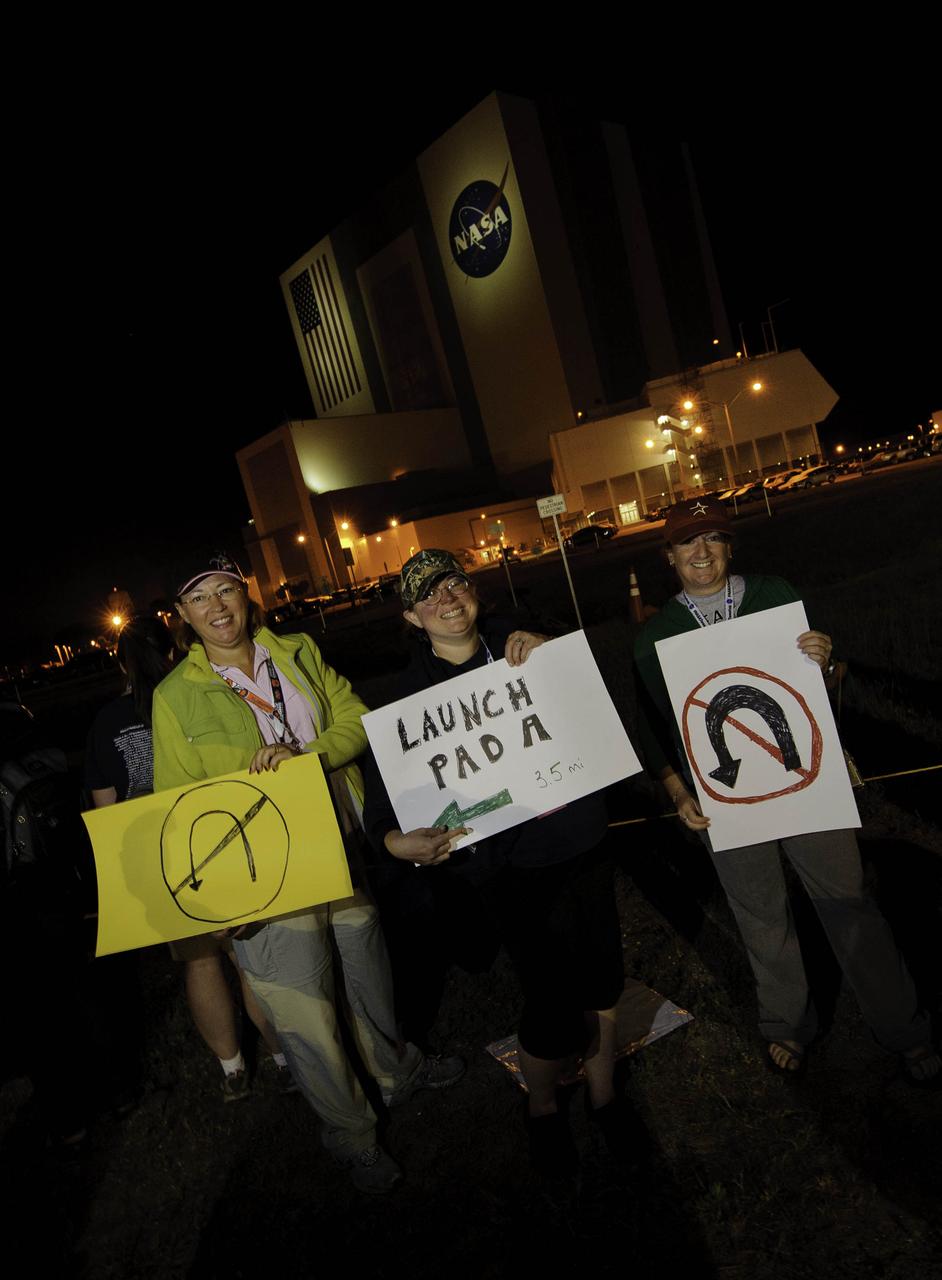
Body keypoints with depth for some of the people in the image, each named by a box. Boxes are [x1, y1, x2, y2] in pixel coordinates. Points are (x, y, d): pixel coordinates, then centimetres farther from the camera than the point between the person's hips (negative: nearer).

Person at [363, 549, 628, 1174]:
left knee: (601, 979, 14)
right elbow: (382, 795, -7)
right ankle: (542, 1107, 33)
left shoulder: (520, 649, 5)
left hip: (581, 842, 4)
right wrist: (395, 840, -28)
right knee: (555, 1004, -2)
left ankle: (604, 1093, 44)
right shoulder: (412, 697, -5)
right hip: (509, 868, -4)